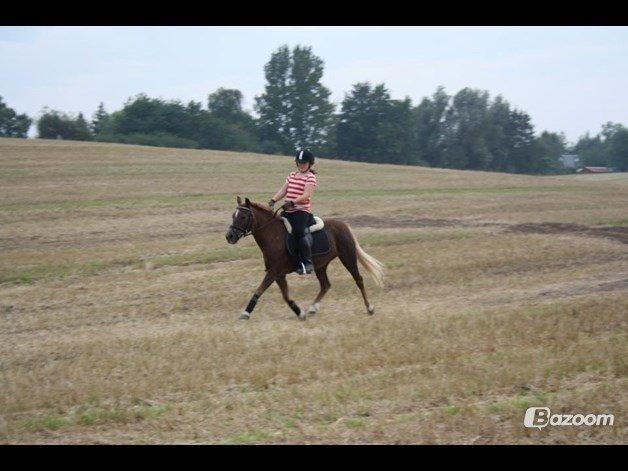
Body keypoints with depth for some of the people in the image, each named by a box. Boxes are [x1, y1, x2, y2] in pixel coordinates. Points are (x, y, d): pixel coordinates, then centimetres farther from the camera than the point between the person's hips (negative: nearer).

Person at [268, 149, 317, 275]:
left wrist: (293, 202, -27)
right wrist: (273, 200, -2)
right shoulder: (292, 176, 19)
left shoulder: (310, 177, -3)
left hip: (302, 211, -8)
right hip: (288, 211, 8)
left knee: (299, 232, -27)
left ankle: (307, 262, -21)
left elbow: (306, 195, -15)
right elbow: (283, 191, 15)